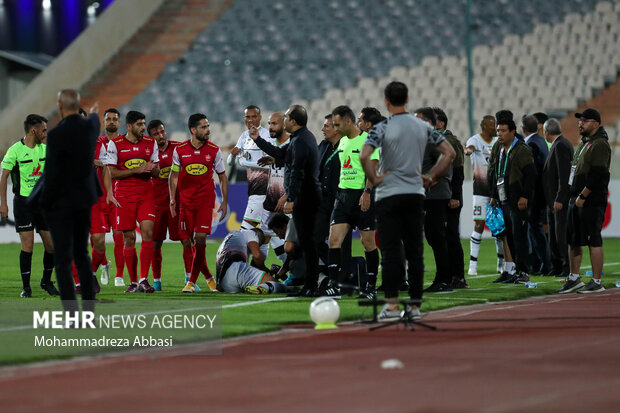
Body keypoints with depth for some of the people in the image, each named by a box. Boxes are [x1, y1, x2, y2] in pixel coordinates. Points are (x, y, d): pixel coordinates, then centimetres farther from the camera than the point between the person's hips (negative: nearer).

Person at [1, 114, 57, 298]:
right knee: (28, 245, -10)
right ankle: (26, 287, 1)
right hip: (23, 201, -5)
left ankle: (46, 281, 22)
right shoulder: (15, 150, -8)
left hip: (42, 201, 5)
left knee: (52, 245, 2)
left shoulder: (45, 149, 8)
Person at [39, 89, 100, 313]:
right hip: (85, 199, 7)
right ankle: (89, 307, 18)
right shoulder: (90, 126, 2)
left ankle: (72, 313, -9)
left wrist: (45, 203, -6)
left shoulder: (57, 134, -20)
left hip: (61, 202, -7)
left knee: (63, 259, -4)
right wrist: (93, 114, 54)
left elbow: (51, 174, -18)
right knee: (82, 254, 17)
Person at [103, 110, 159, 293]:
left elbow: (156, 170, 14)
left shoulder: (151, 143, 8)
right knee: (129, 238, 0)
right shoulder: (115, 144, -3)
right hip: (124, 196, -2)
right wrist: (136, 170, -15)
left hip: (146, 194, 2)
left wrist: (152, 169, -11)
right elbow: (111, 173, -6)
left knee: (148, 232, -13)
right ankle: (133, 282, 8)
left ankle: (144, 279, -11)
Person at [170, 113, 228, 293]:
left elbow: (222, 177, 9)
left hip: (206, 199, -1)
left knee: (200, 239, -13)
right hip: (186, 200, 1)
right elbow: (174, 175, 10)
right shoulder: (180, 150, 1)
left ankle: (192, 281, -6)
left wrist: (224, 202, 5)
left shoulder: (214, 150, 0)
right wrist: (172, 199, 1)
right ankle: (208, 277, 18)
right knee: (188, 241, 0)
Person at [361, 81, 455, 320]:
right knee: (415, 252, 6)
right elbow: (449, 153, 7)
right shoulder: (423, 127, 6)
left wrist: (374, 179, -9)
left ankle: (392, 305, -7)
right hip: (415, 194, 4)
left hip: (389, 195, -4)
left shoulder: (382, 128, -8)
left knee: (391, 252, -3)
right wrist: (431, 178, 10)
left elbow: (364, 156, -22)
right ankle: (415, 304, 6)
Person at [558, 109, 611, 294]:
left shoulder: (600, 145, -12)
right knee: (573, 239, 12)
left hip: (592, 200, -10)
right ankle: (574, 279, 20)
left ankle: (597, 282, -4)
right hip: (576, 199, 10)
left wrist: (583, 196, -19)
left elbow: (596, 175, -20)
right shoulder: (583, 143, 19)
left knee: (593, 240, -7)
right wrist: (574, 196, 14)